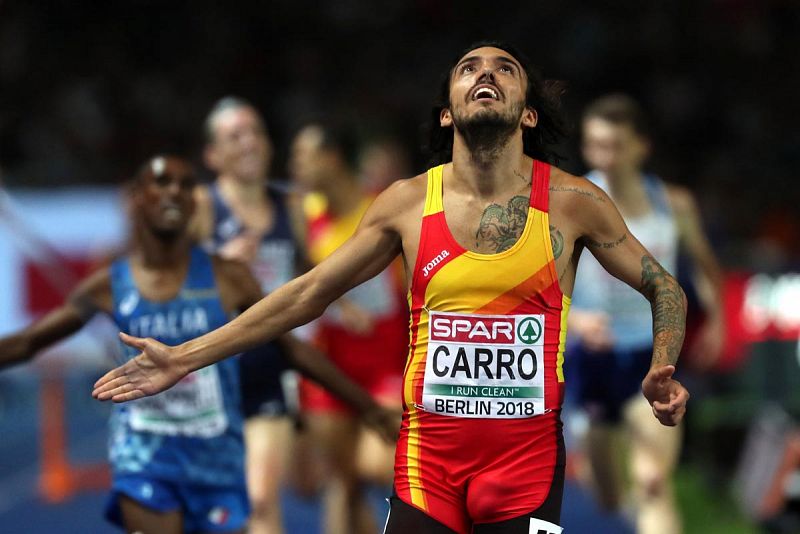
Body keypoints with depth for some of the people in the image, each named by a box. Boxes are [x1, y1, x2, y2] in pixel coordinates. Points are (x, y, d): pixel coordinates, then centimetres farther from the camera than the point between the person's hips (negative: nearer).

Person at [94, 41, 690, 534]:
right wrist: (184, 358, 7)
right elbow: (307, 293, 9)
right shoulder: (408, 203, 2)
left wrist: (662, 371, -10)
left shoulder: (572, 201, -2)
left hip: (529, 456, -1)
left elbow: (664, 287, 10)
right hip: (428, 453, 1)